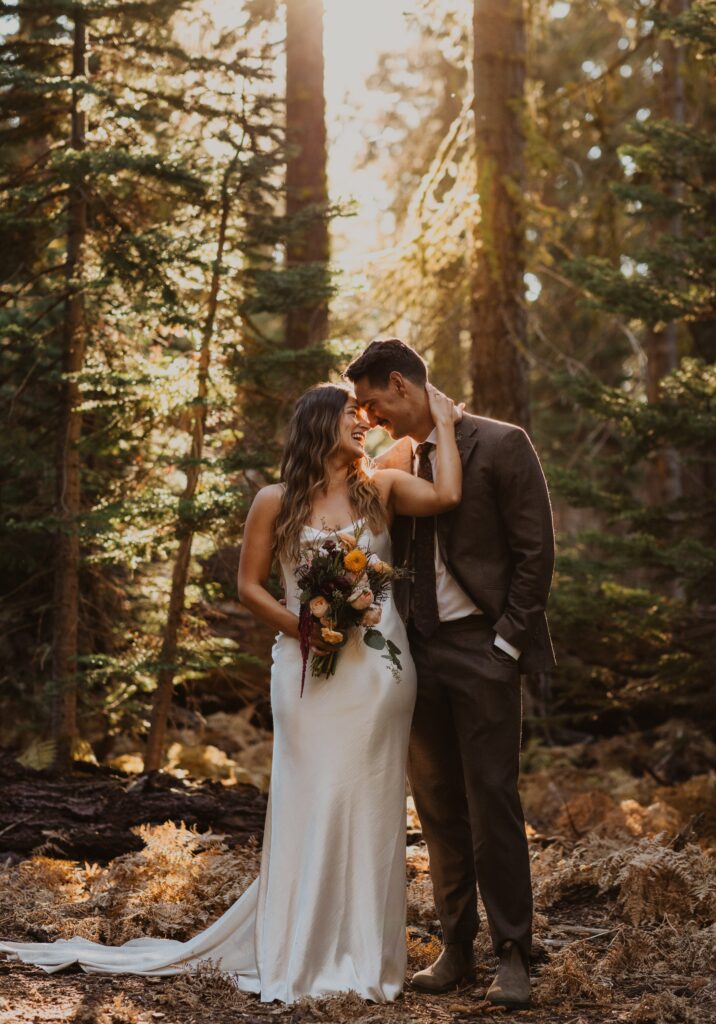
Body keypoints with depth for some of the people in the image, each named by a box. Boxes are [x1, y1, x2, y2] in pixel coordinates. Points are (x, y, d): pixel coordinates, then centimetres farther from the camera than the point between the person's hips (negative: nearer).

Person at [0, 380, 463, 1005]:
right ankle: (292, 958, 9)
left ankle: (366, 954, 12)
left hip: (378, 671, 1)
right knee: (306, 807, 0)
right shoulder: (276, 503, 4)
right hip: (309, 672, -1)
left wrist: (443, 425, -2)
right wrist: (298, 626, -8)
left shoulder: (382, 489, 7)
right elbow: (249, 585, 6)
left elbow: (446, 495, -11)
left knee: (371, 809, 3)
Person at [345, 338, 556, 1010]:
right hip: (419, 651, 6)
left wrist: (506, 642, -10)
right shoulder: (395, 462, 13)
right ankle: (455, 948, 15)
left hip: (482, 647, -6)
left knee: (493, 803, -6)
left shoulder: (499, 445, -5)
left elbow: (535, 550, -6)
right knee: (438, 807, 7)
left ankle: (511, 954, 1)